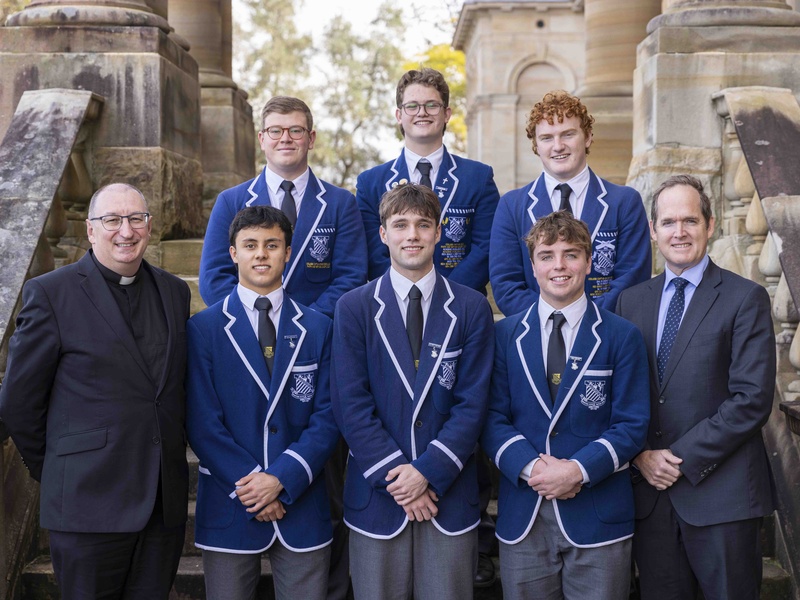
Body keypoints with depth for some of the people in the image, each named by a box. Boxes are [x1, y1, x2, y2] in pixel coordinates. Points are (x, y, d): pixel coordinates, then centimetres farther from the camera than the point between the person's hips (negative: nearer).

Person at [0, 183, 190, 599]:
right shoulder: (50, 293, -6)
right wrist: (54, 472, 4)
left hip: (166, 502, 4)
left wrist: (172, 453, 12)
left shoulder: (174, 292, 9)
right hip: (89, 503, -4)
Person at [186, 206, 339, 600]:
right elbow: (202, 423, -6)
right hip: (230, 505, -1)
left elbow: (326, 417, -1)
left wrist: (282, 479, -13)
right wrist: (250, 487, -12)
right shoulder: (203, 328, -1)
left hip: (301, 504, 2)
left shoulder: (317, 329, 5)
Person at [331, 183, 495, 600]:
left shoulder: (472, 309, 2)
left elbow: (471, 404, -3)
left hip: (449, 493, 0)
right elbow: (351, 405, -5)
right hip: (377, 494, 0)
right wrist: (396, 474, -11)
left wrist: (428, 472, -12)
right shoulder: (353, 308, 1)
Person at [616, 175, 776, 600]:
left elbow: (752, 399, -12)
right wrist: (641, 454, -6)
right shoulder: (631, 301, 10)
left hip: (721, 492, -4)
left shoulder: (745, 298, -4)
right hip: (650, 488, 4)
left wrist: (684, 458, -14)